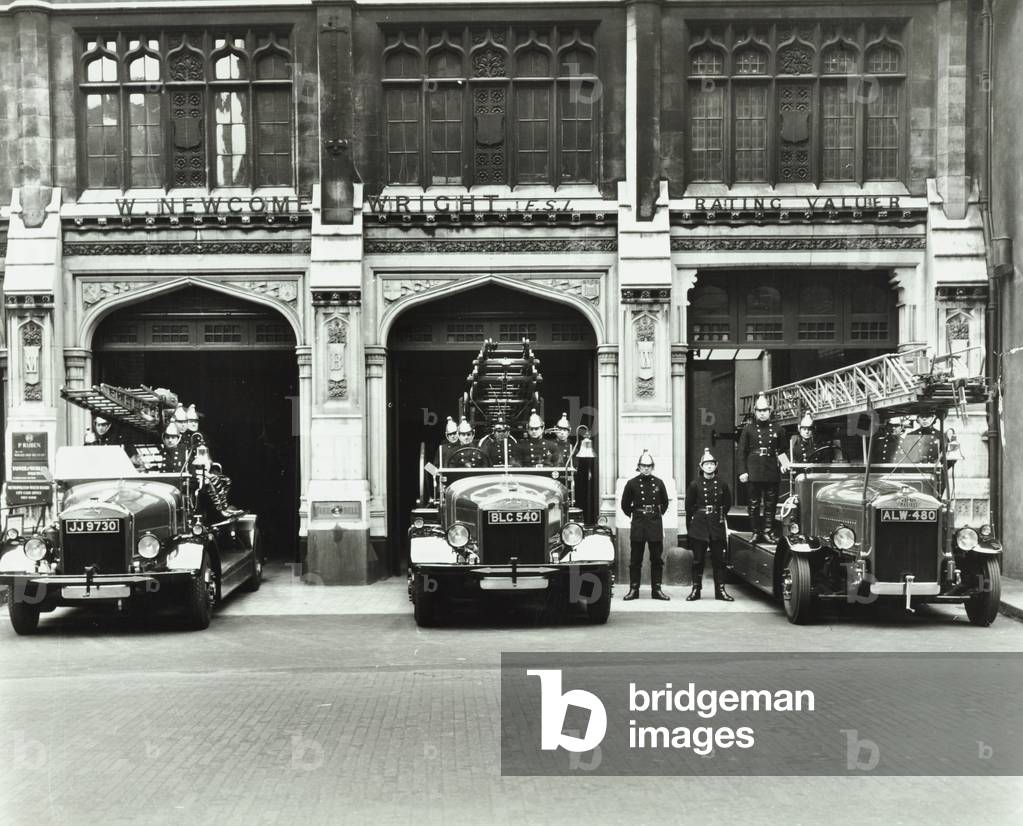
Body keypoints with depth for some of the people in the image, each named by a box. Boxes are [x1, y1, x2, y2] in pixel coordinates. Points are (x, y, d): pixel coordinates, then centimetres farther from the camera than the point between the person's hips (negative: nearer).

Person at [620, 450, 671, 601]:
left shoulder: (658, 483, 5)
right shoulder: (632, 483, 0)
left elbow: (664, 503, 18)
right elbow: (625, 505, 9)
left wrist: (658, 514, 13)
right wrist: (633, 515, 9)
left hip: (655, 525, 2)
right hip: (638, 525, -2)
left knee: (657, 559, 4)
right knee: (635, 559, 1)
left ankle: (656, 589, 9)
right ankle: (633, 589, 7)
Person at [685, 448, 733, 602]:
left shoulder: (721, 484, 4)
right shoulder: (695, 484, 0)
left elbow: (727, 503, 17)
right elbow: (689, 507, 5)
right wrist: (689, 527, 5)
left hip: (717, 526, 1)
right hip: (698, 527, -1)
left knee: (718, 559, 3)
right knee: (698, 559, 2)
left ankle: (720, 590, 8)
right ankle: (696, 589, 8)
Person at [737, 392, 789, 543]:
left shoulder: (777, 429, 9)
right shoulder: (748, 429, 4)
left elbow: (782, 451, 17)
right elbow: (741, 451, 3)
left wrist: (784, 463, -1)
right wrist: (742, 472, -4)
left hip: (771, 472, 2)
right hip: (754, 471, -2)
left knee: (770, 503, 3)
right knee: (754, 503, 1)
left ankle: (768, 532, 9)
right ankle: (756, 532, 8)